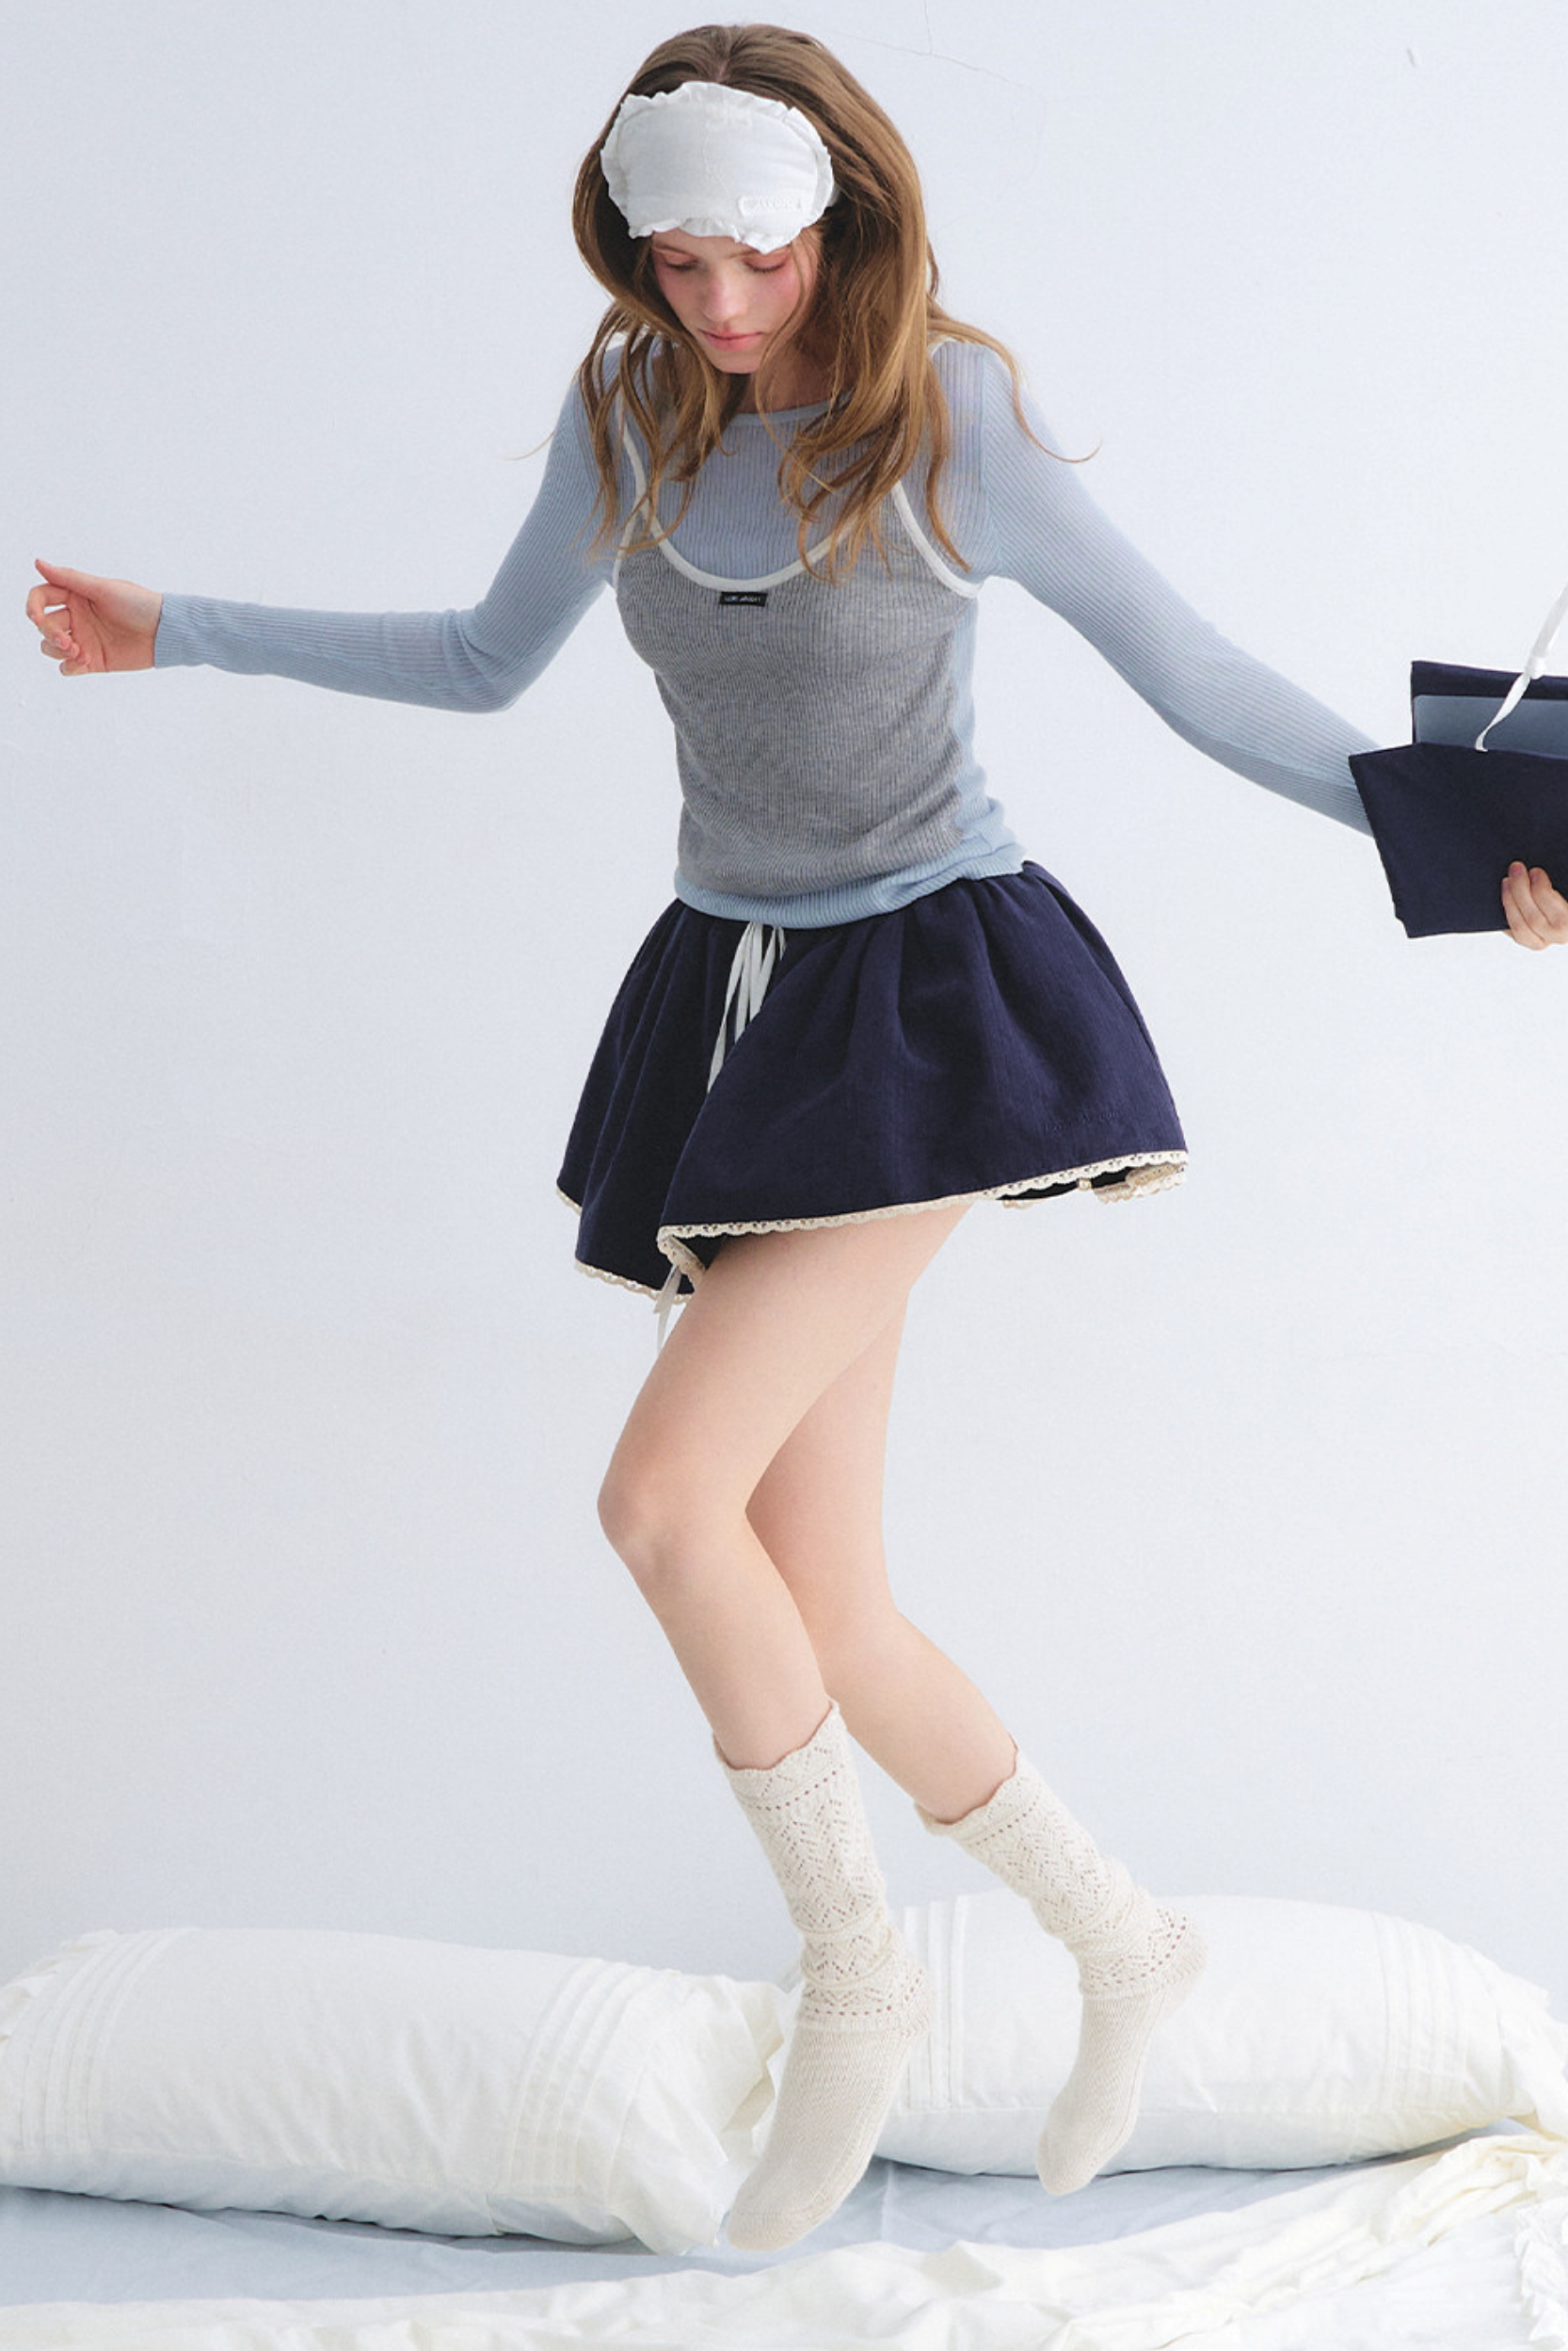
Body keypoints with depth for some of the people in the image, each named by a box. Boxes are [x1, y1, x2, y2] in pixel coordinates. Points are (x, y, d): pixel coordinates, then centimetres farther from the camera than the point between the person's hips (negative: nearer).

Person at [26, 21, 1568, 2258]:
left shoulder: (949, 421, -10)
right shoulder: (631, 415, 5)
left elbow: (1190, 669, -5)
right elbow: (489, 661, 18)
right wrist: (184, 632, 19)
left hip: (928, 998, -6)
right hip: (737, 995, 6)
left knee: (667, 1493, -19)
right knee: (823, 1614, 4)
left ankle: (852, 1969, 2)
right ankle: (1124, 1944, 25)